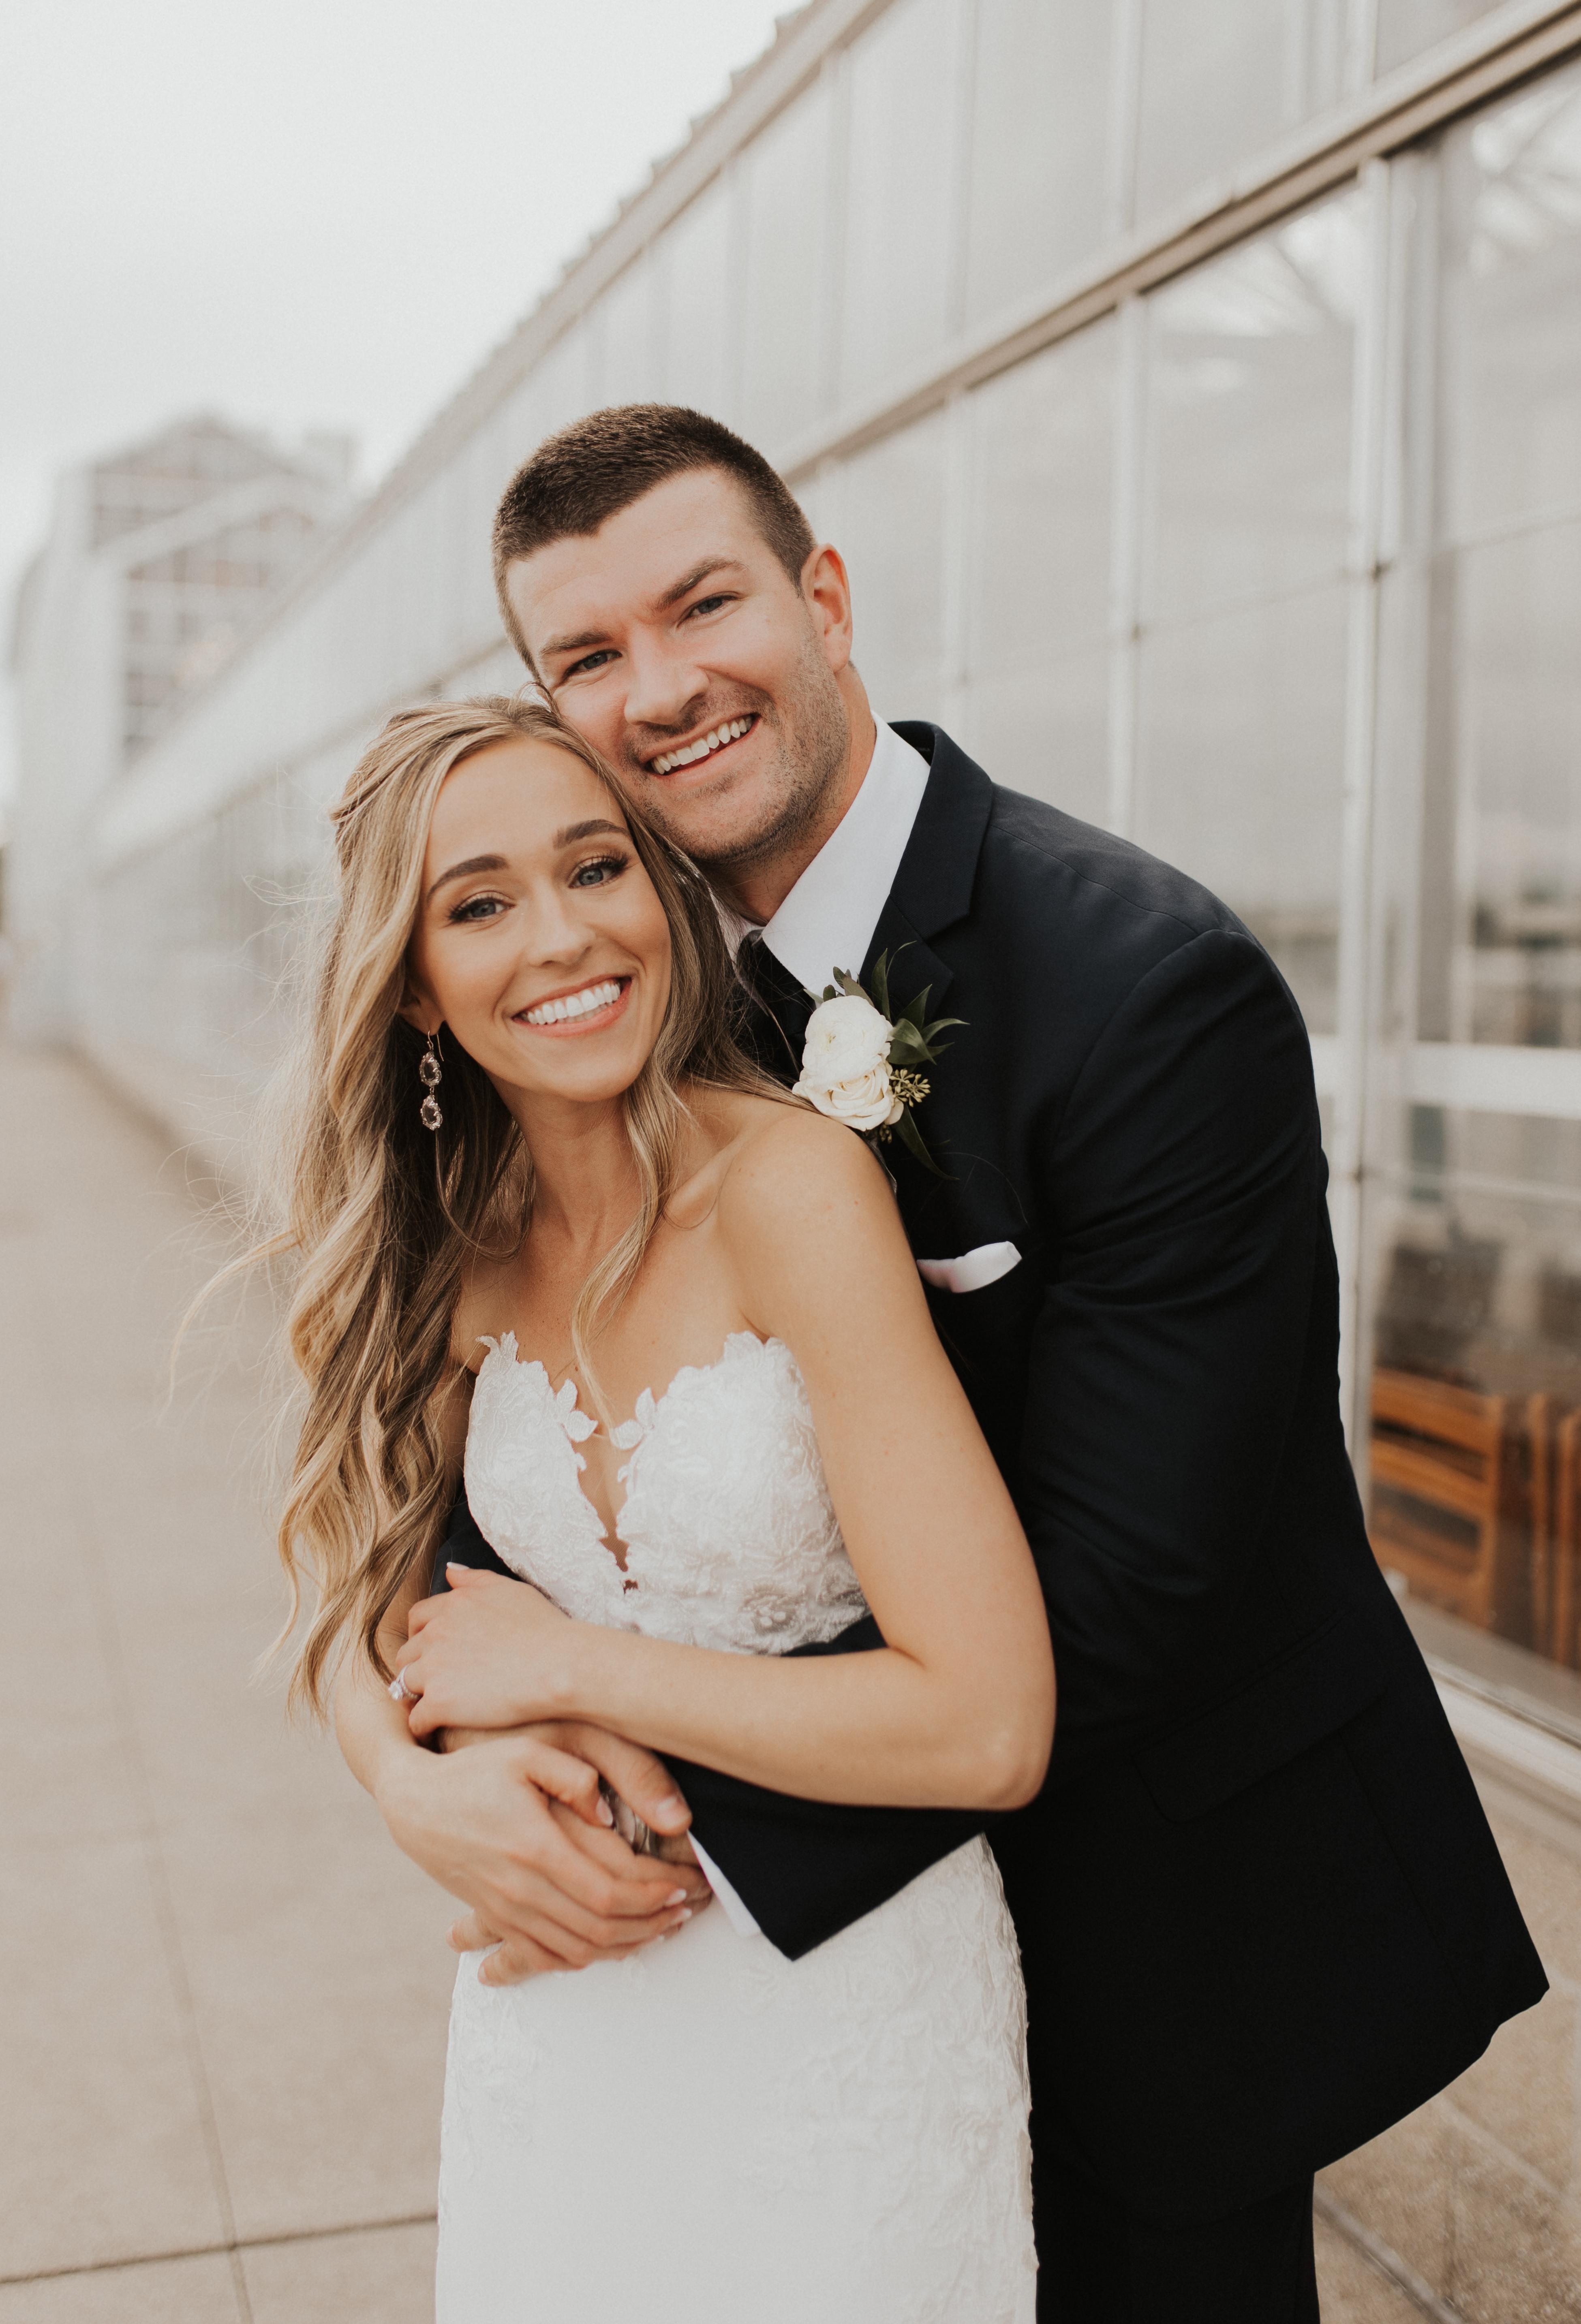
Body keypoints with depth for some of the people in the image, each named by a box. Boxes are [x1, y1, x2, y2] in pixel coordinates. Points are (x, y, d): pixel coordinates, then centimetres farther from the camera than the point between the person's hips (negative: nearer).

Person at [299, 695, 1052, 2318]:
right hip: (563, 1988, 5)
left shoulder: (793, 1182, -23)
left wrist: (567, 1664, -19)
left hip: (848, 2001, -5)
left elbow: (991, 1726, -27)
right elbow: (361, 1597, 2)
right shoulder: (464, 1250, -4)